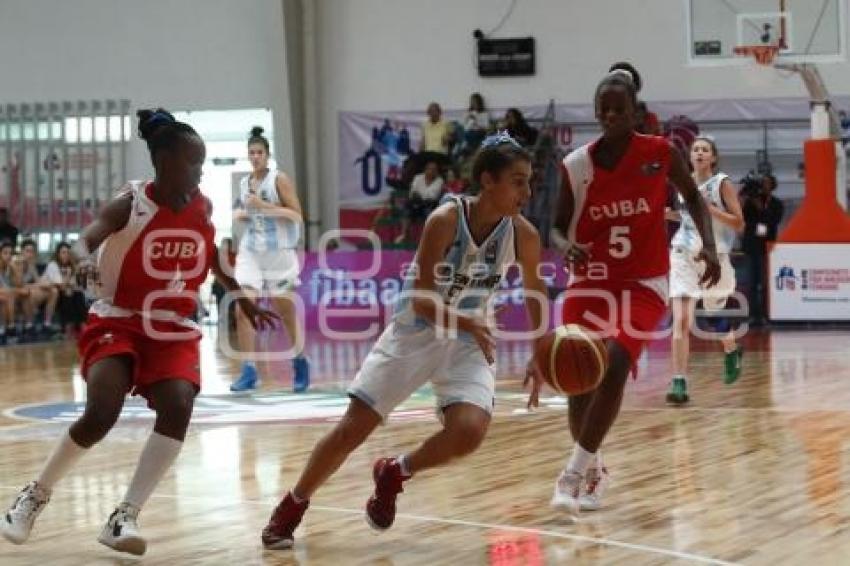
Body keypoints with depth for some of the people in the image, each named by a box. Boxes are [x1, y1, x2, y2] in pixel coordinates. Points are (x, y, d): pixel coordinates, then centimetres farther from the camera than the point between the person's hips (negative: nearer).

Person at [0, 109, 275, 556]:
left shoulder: (204, 208, 0)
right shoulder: (131, 205, -15)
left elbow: (214, 259, 20)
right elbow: (86, 240, -32)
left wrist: (245, 301, 26)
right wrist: (83, 260, -55)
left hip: (174, 331, 4)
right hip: (117, 323, -4)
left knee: (178, 408, -21)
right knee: (101, 414, -22)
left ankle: (124, 517, -14)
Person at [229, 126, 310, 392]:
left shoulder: (279, 179, -6)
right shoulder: (244, 183, 10)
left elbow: (296, 215, -13)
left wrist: (264, 206, -21)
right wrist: (239, 214, 4)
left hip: (278, 252, -4)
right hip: (250, 252, 4)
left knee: (286, 311, 8)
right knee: (243, 309, -12)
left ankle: (300, 363, 29)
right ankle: (249, 371, -8)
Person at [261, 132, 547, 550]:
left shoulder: (523, 235, -13)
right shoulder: (445, 220, -25)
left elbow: (534, 294, 6)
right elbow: (421, 300, -22)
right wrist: (467, 322, -33)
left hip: (466, 340, 3)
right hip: (414, 331, -3)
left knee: (469, 432, -20)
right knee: (353, 427, -3)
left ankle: (393, 475, 10)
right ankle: (290, 508, 19)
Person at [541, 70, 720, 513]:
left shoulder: (660, 153, -6)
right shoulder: (575, 166, -4)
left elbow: (693, 197, 11)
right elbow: (559, 226, 6)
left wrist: (708, 244, -4)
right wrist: (566, 248, -17)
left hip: (644, 282, -2)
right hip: (591, 281, 2)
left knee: (615, 362, -24)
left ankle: (576, 471, -17)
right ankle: (592, 467, 25)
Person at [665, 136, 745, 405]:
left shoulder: (722, 183, -7)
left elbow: (739, 224, -10)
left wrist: (709, 207, -20)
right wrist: (666, 213, 6)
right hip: (683, 256, 2)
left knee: (715, 317, 16)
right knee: (681, 320, -13)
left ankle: (732, 352, 50)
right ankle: (679, 382, -15)